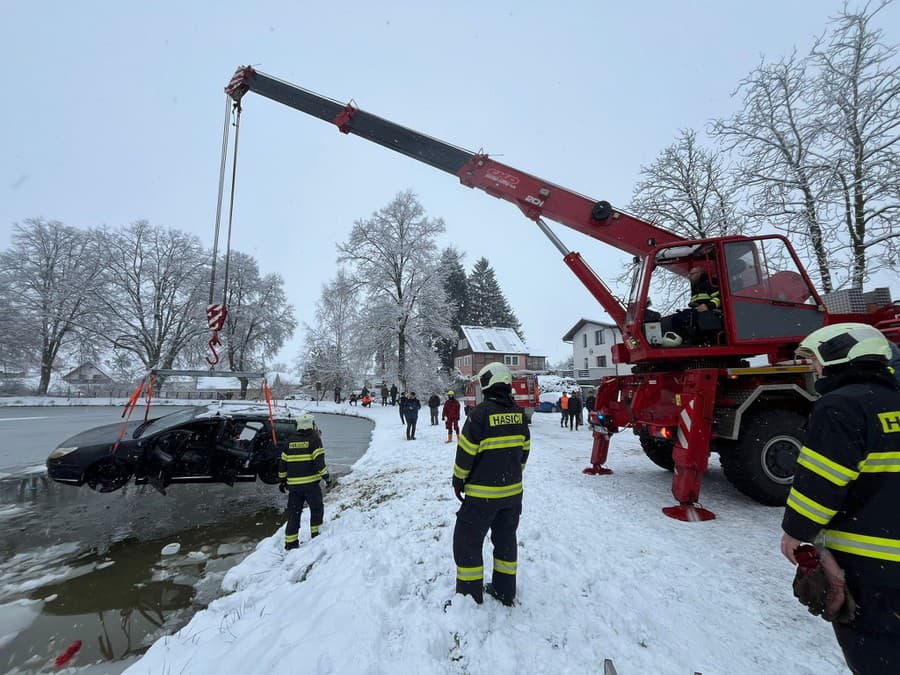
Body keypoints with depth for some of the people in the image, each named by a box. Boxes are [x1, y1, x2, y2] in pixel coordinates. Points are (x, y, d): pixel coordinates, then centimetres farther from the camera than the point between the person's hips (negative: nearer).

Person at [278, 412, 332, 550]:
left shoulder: (289, 440, 7)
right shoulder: (314, 439, -8)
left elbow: (282, 462, 11)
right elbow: (319, 461, -14)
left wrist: (282, 480, 21)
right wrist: (326, 476, -3)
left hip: (293, 484, 4)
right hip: (310, 482, -4)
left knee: (293, 512, 13)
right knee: (316, 508, 15)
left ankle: (290, 542, 15)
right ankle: (315, 534, 19)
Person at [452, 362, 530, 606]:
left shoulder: (480, 412, -19)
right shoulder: (518, 413, -1)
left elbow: (466, 451, -16)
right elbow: (524, 450, 8)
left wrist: (458, 481, -2)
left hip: (483, 494, -6)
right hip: (513, 491, 7)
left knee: (467, 541, 9)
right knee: (506, 539, 22)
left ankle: (470, 598, 18)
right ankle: (505, 591, 34)